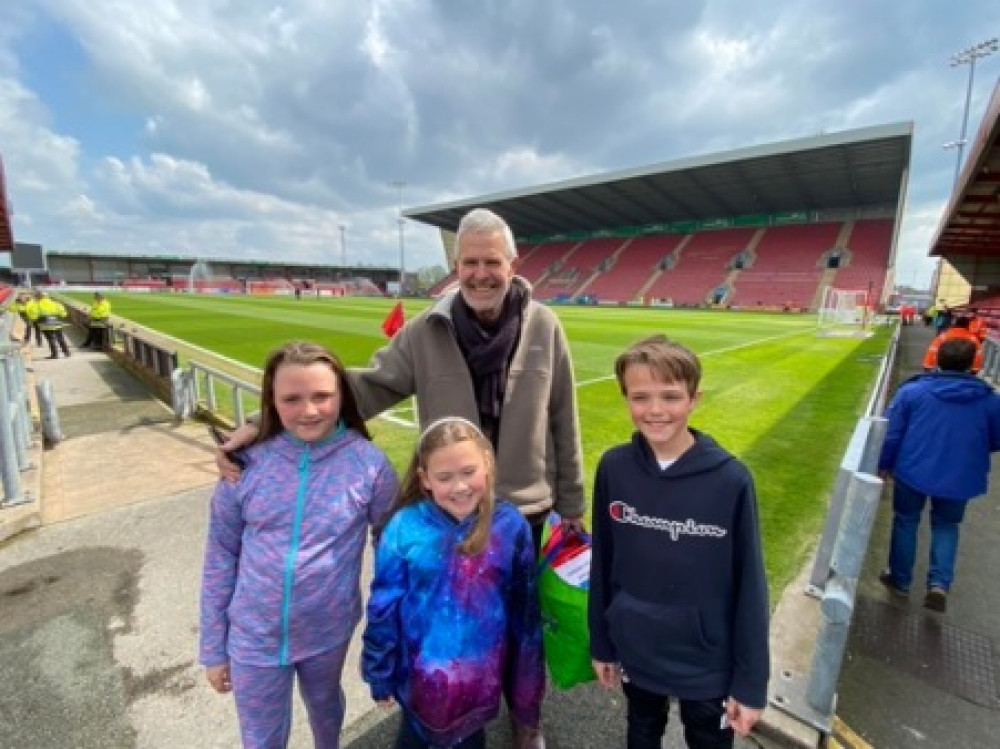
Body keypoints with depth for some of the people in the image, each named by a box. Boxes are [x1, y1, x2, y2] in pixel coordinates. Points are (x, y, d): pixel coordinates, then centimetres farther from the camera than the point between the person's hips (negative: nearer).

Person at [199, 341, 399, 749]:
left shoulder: (368, 463, -19)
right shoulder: (248, 462, -14)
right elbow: (221, 556, -4)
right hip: (254, 637, 1)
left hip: (329, 631, 0)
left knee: (325, 706, 29)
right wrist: (213, 647, 3)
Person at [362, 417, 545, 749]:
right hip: (422, 674, 0)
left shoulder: (511, 525, -17)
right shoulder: (404, 528, -21)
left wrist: (528, 670, 3)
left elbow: (525, 605, -5)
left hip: (482, 673, 1)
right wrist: (379, 674, 1)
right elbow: (383, 608, -8)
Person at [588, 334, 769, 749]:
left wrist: (750, 682, -6)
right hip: (634, 654, 2)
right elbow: (602, 562, -5)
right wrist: (600, 643, 4)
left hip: (707, 663, -1)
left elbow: (750, 586, -12)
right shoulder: (613, 469, -15)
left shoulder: (731, 480, -21)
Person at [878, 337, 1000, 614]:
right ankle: (940, 583, 10)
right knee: (946, 526, 22)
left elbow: (891, 432, -8)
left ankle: (900, 579, 28)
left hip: (913, 471, -2)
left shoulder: (912, 390, -11)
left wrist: (884, 464, 4)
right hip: (960, 479, 2)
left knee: (906, 521, 16)